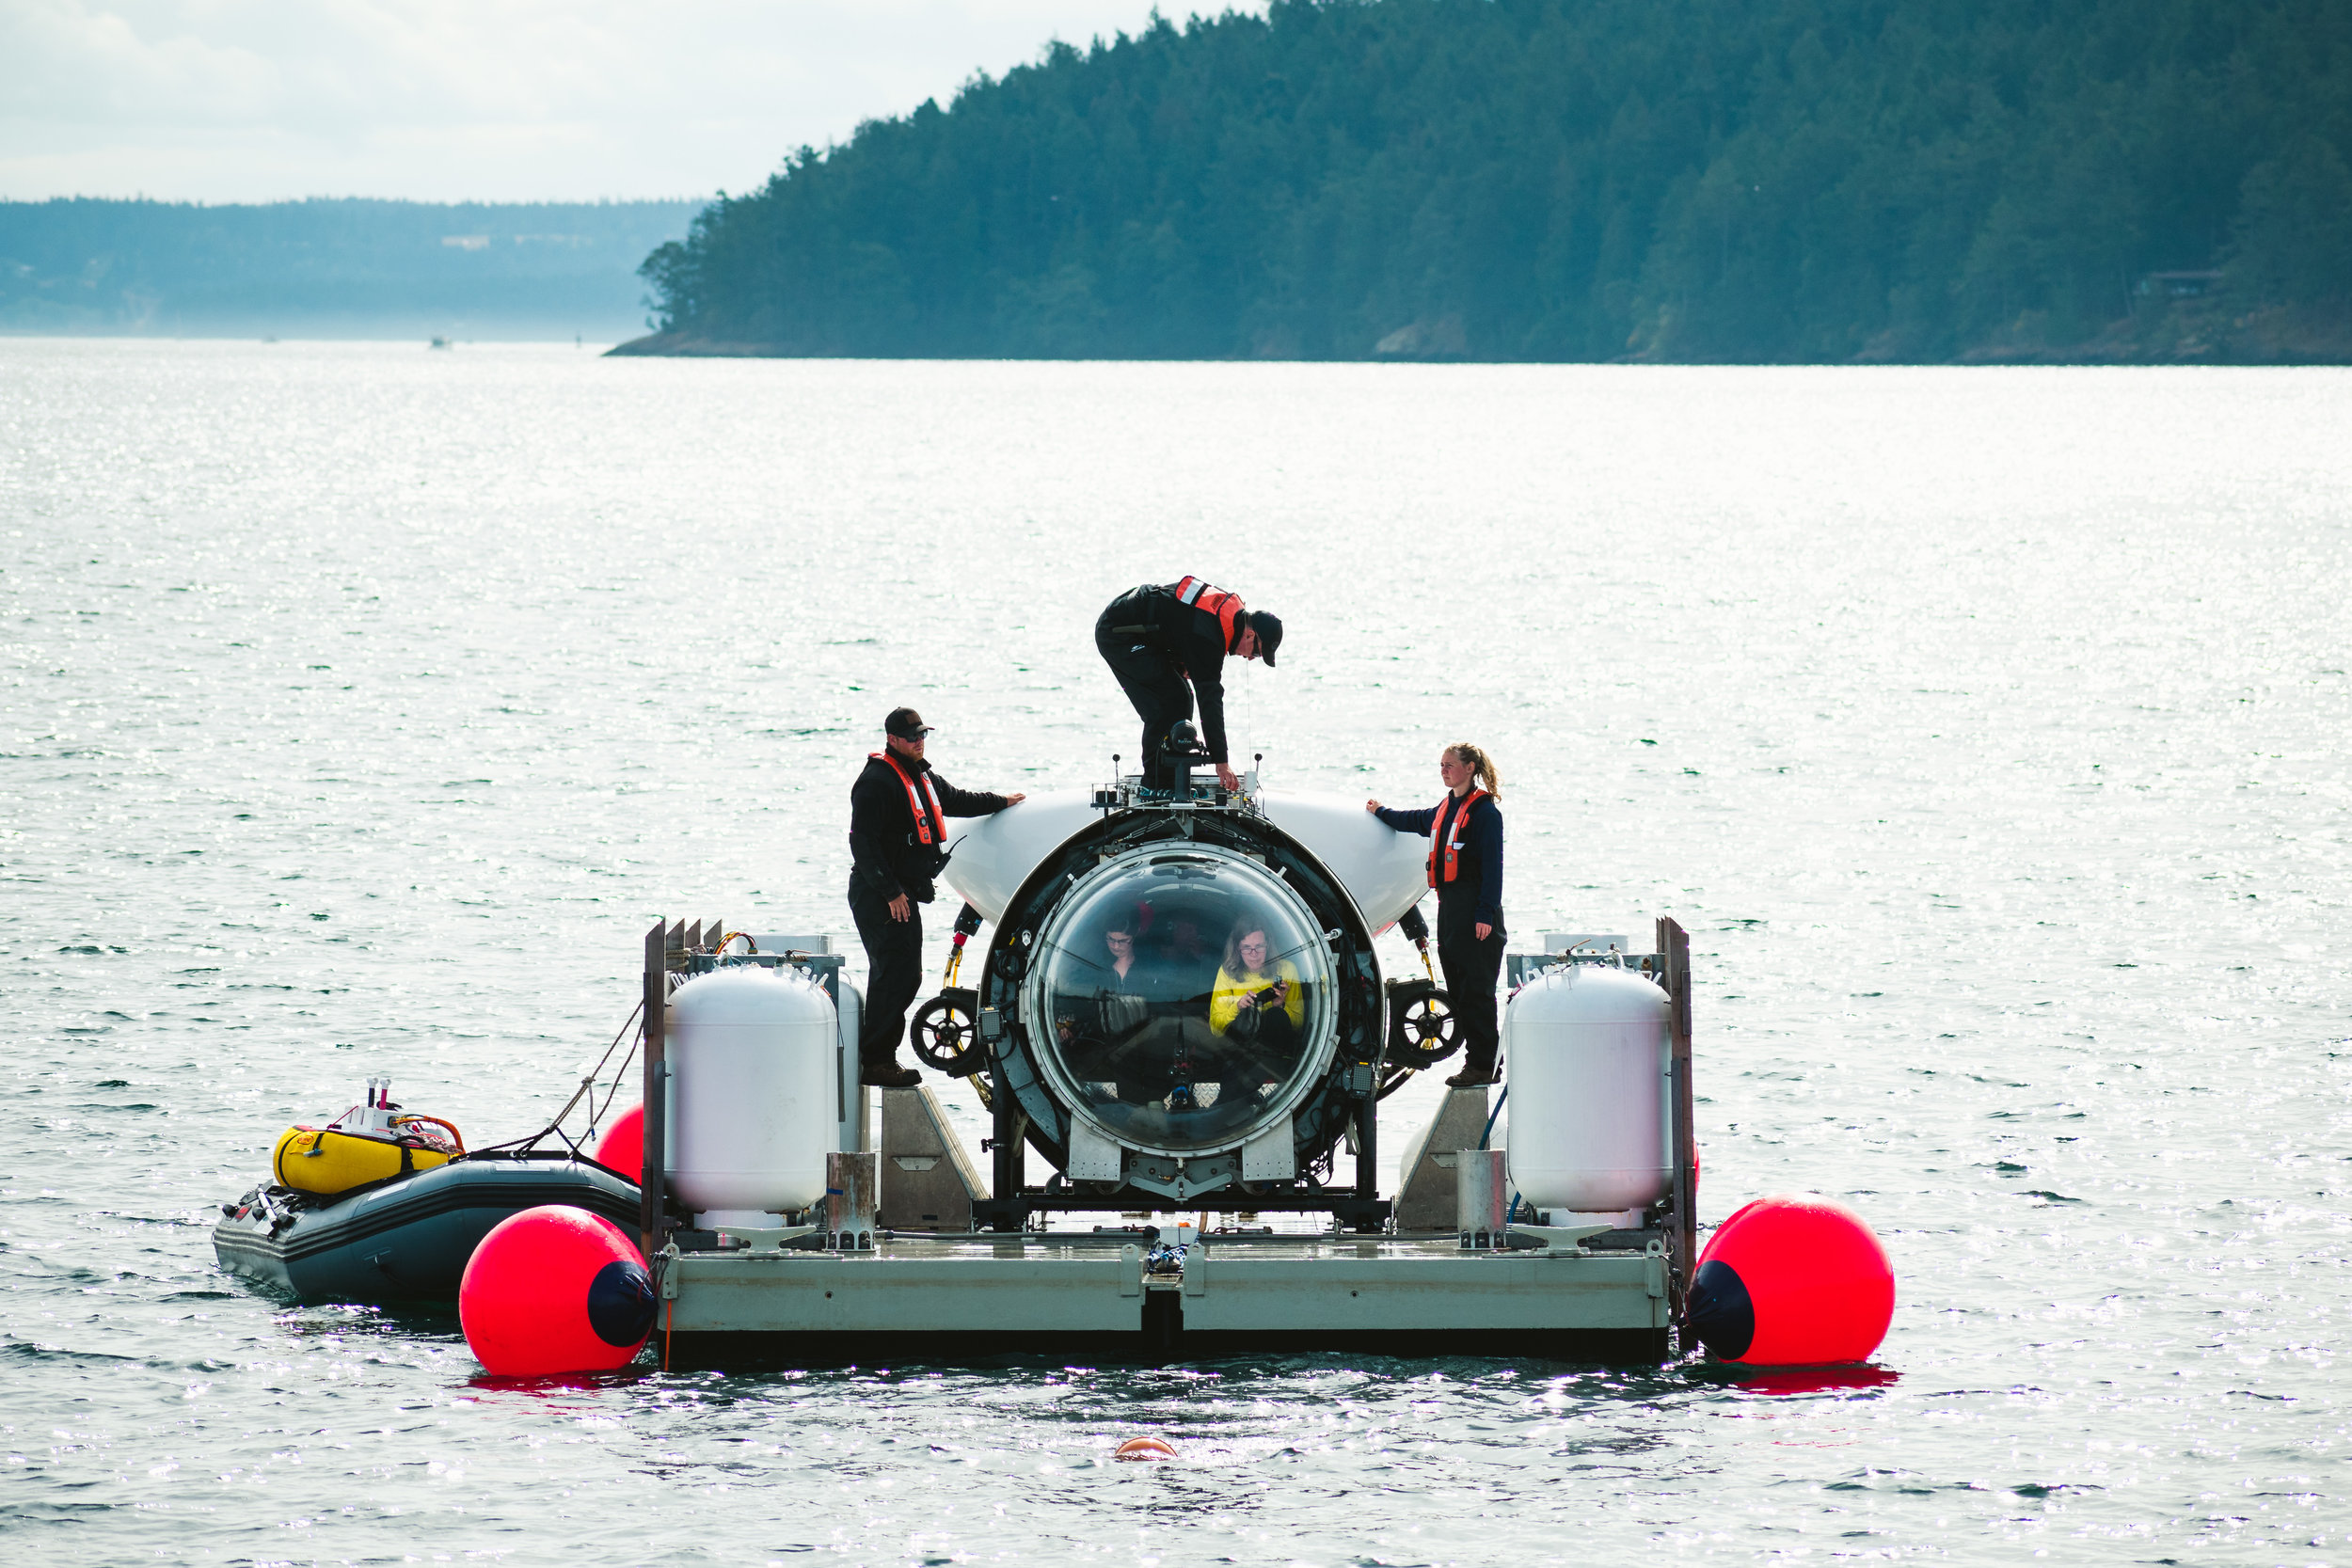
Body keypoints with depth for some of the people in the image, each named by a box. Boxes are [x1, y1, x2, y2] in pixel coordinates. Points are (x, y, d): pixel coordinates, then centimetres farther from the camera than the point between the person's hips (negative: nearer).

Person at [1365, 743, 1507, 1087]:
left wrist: (1486, 913, -18)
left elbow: (1492, 865, -13)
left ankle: (1482, 1065, -6)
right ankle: (1477, 1061, 9)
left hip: (1475, 906, -8)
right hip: (1450, 908, 8)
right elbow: (1415, 822, 38)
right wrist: (1381, 813, 53)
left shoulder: (1484, 811, -9)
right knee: (1457, 988, 6)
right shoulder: (1445, 809, 16)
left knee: (1476, 989, -7)